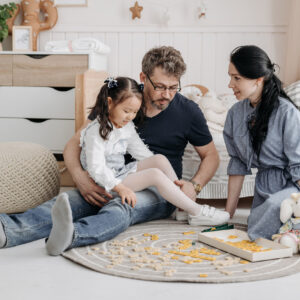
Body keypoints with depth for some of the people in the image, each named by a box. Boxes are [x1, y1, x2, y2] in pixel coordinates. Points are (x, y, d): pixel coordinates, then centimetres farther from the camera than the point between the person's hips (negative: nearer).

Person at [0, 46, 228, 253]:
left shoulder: (188, 111, 2)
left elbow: (211, 155, 13)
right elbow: (75, 143, 2)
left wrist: (195, 186, -8)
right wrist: (79, 176, -19)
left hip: (158, 192, -2)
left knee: (120, 208, -38)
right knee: (65, 202, -30)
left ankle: (69, 235, -67)